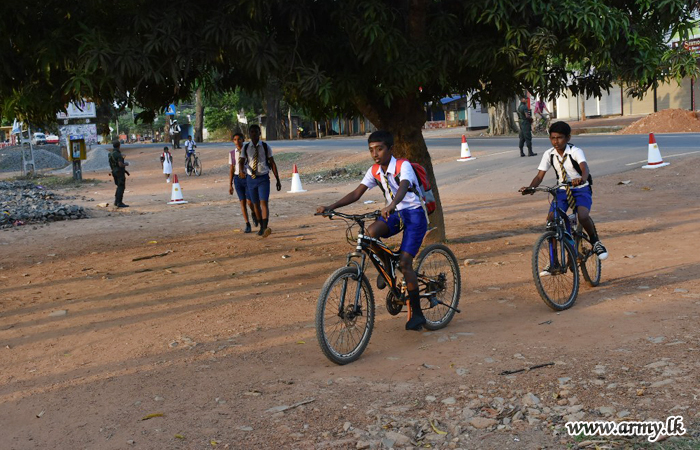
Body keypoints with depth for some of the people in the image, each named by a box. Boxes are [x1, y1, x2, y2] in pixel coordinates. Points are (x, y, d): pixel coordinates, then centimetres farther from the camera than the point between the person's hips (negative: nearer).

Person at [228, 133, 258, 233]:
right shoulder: (232, 153, 6)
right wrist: (230, 185, 7)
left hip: (248, 177, -2)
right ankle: (247, 225, 5)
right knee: (242, 202, -1)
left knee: (249, 201, -12)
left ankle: (253, 213, 22)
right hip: (237, 178, 2)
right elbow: (231, 169, 10)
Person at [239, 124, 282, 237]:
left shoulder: (265, 147, 0)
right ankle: (261, 227, 27)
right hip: (251, 178, 3)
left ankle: (265, 228, -28)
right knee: (256, 204, 12)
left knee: (264, 203, -17)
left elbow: (272, 163, 3)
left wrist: (278, 180, 2)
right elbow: (241, 162, -5)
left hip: (263, 178, -3)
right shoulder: (246, 148, 3)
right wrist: (241, 171, -30)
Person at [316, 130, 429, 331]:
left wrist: (391, 206, -60)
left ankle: (416, 313, -6)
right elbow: (356, 193, -3)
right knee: (370, 232, -28)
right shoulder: (375, 172, 1)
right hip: (394, 215, 5)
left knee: (404, 262, -17)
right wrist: (330, 207, -17)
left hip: (414, 213, -5)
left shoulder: (403, 166, -18)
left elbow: (403, 187, -38)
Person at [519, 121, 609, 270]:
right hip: (562, 190, 4)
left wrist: (582, 179, -58)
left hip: (581, 189, -4)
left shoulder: (575, 152, -16)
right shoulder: (549, 154, -3)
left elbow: (585, 168, -34)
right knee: (551, 220, -15)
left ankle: (595, 241, 0)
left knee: (583, 216, -32)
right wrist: (530, 188, -28)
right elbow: (540, 175, -6)